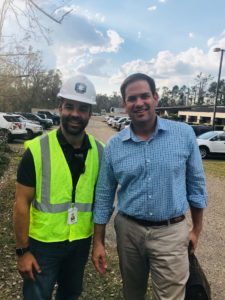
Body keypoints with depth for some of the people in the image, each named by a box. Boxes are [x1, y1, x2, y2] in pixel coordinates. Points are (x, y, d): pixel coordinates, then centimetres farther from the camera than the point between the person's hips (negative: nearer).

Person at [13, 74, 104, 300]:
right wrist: (22, 250, -10)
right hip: (43, 242, -3)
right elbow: (22, 203, -12)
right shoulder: (37, 150, -17)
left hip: (81, 241, 4)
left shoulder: (99, 151, -6)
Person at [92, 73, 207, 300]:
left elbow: (196, 184, 2)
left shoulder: (184, 134, -8)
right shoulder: (114, 146, -5)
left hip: (171, 233, -1)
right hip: (128, 230, 2)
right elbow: (104, 196, 1)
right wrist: (98, 242, 2)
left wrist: (196, 229, 6)